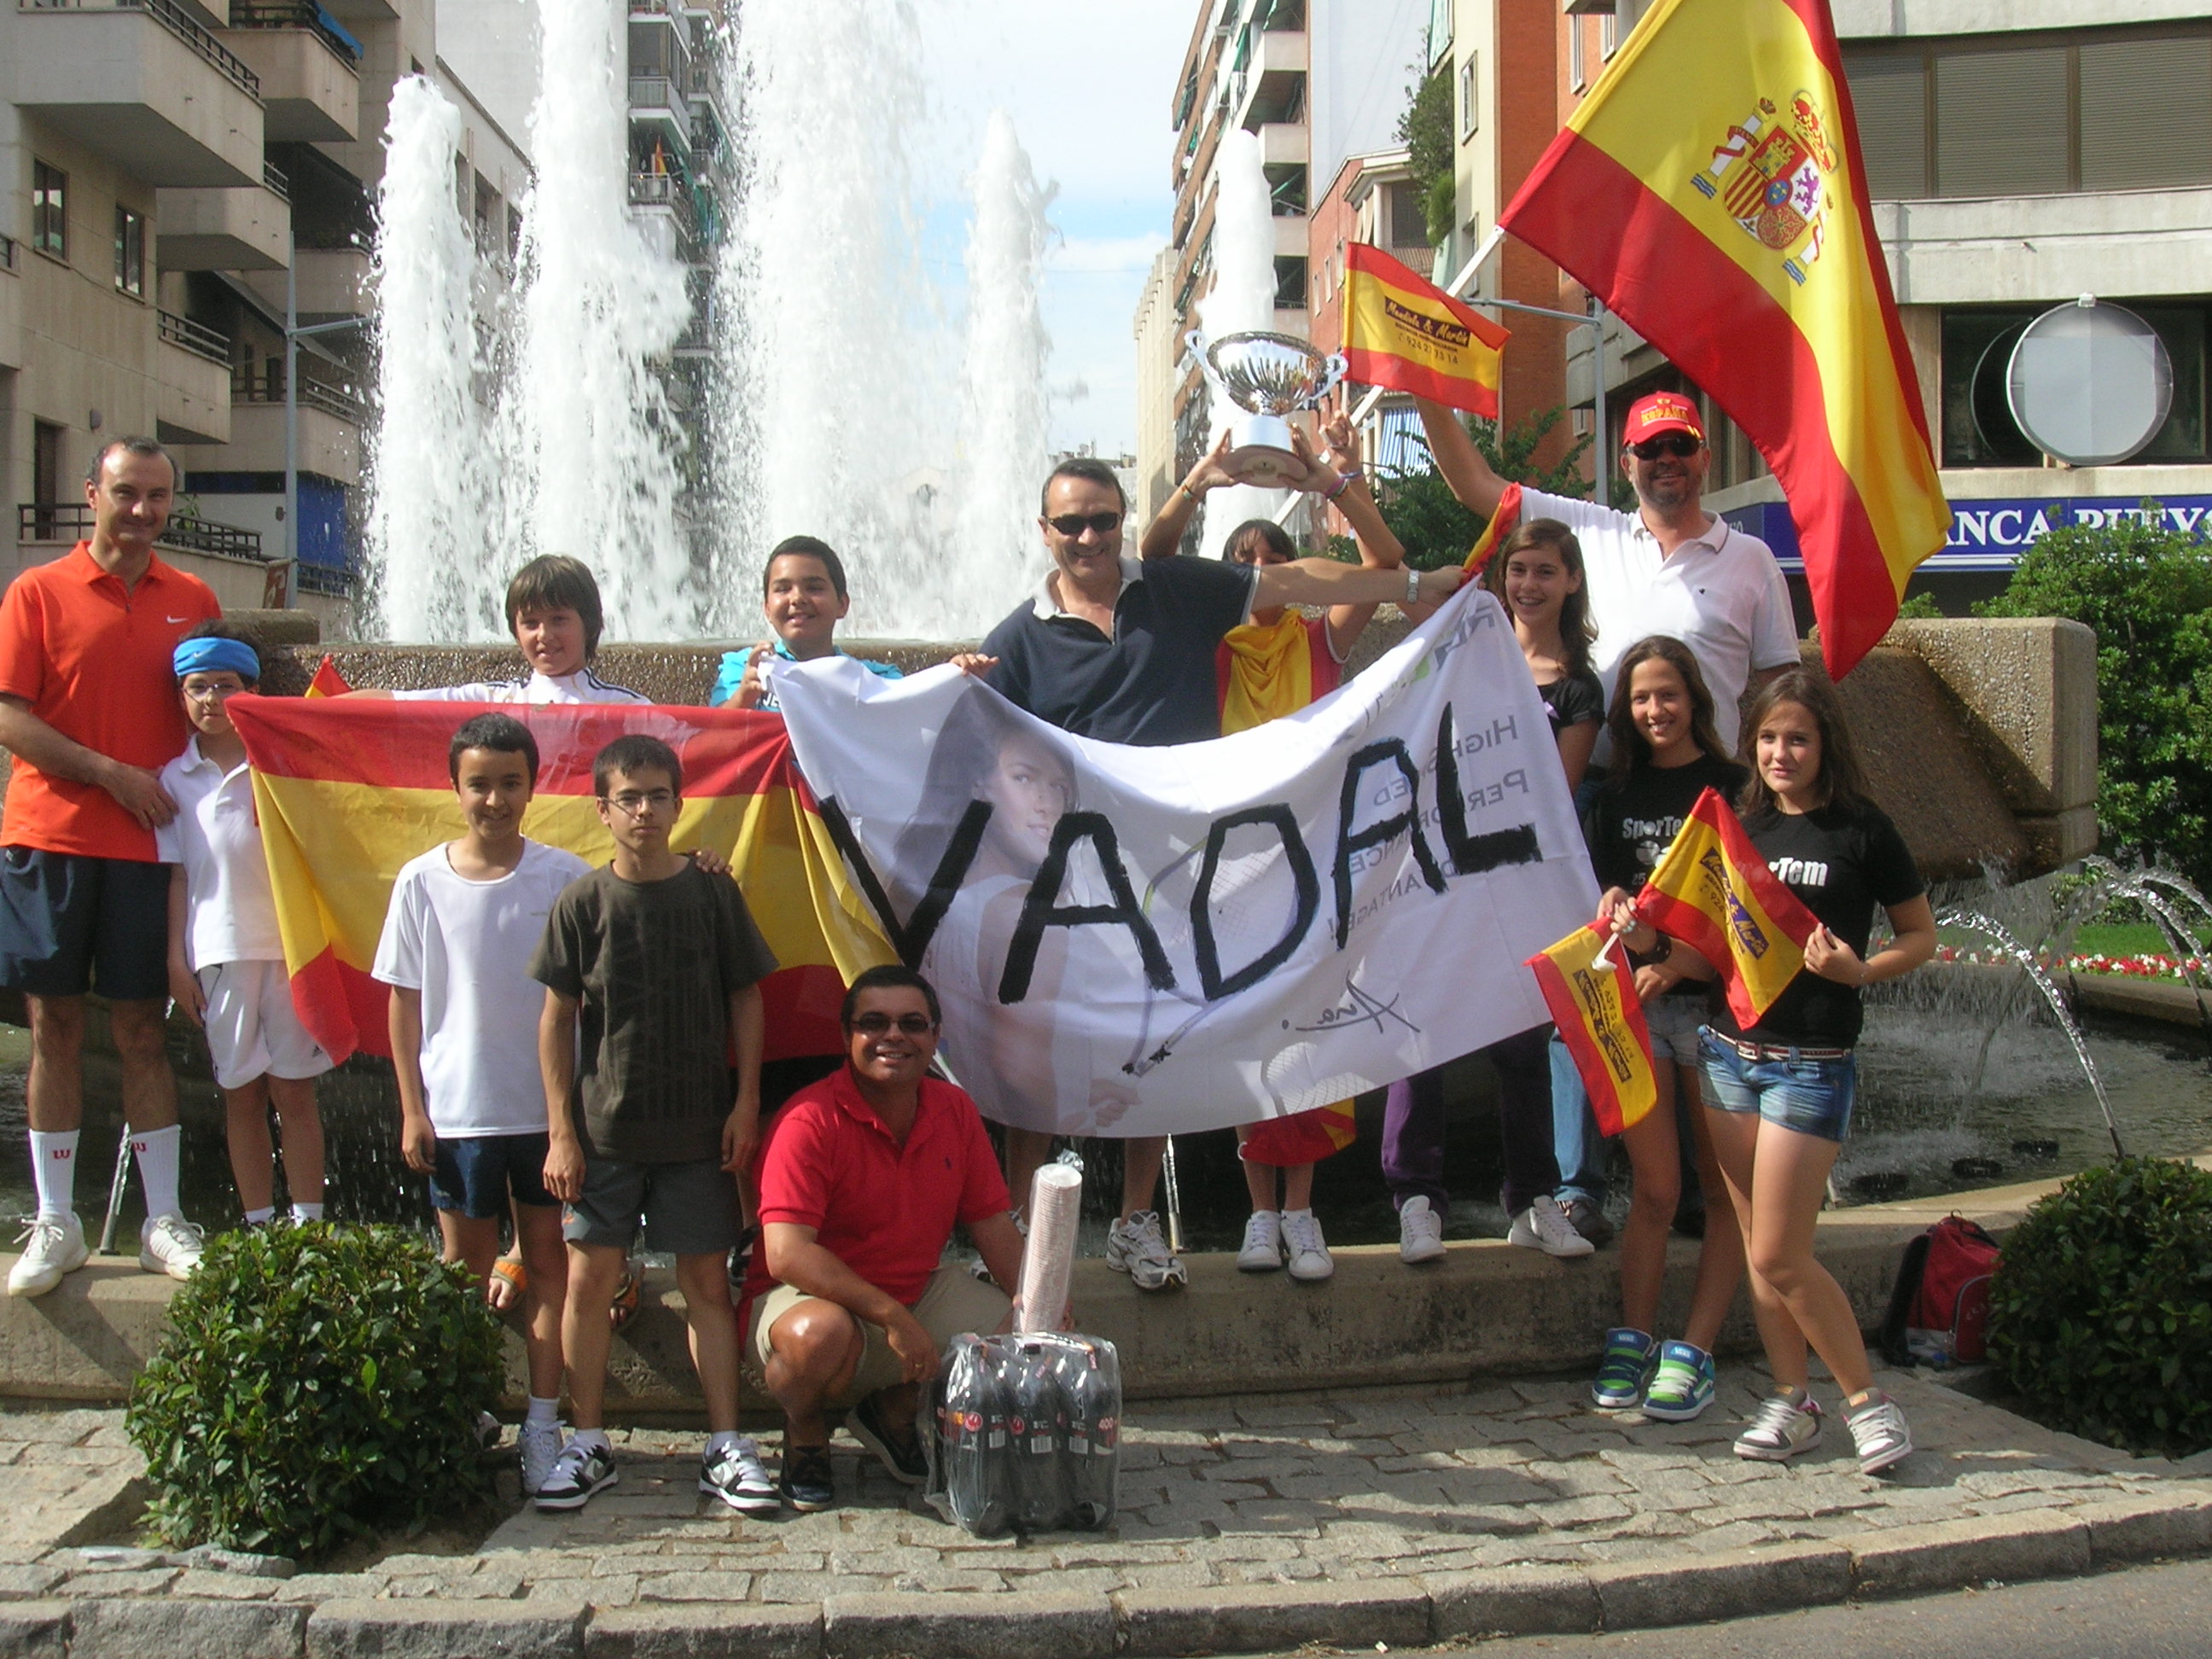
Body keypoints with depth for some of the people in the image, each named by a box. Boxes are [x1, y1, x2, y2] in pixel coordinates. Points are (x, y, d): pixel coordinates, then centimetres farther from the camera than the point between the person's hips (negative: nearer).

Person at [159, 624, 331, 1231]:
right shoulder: (177, 778, 7)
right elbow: (177, 873, 8)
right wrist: (176, 958, 3)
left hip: (285, 946, -2)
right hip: (216, 950, 2)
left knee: (293, 1088, 0)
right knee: (240, 1092, 7)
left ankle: (308, 1225, 5)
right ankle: (259, 1227, 14)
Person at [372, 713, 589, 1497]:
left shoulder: (564, 877, -4)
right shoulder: (422, 882, -1)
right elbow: (404, 1001, 3)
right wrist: (412, 1109, 0)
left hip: (546, 1106, 0)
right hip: (457, 1108, 1)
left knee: (547, 1260, 6)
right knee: (465, 1269, 10)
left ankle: (542, 1424, 12)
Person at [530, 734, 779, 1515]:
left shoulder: (712, 893, 0)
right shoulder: (582, 903, -1)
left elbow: (746, 1001, 6)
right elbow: (556, 1020, 1)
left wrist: (746, 1102, -1)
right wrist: (561, 1130, -3)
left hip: (699, 1128, 0)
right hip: (604, 1128, 0)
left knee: (707, 1282, 4)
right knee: (588, 1281, 2)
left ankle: (725, 1447, 12)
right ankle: (588, 1444, 16)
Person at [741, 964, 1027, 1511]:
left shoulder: (955, 1111, 1)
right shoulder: (810, 1121, -20)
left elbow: (992, 1224, 5)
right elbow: (786, 1255, -28)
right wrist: (891, 1316, -33)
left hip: (921, 1293, 6)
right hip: (815, 1298, -6)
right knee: (822, 1333, -39)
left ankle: (895, 1409, 14)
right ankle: (805, 1435, -3)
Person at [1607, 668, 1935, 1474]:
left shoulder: (1861, 832, -5)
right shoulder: (1740, 826, 9)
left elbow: (1921, 936, 2)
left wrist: (1857, 970, -17)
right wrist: (1643, 934, -6)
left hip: (1812, 1064, -5)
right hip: (1728, 1049, 5)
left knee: (1782, 1257, -7)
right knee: (1755, 1244, 9)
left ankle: (1867, 1398, 9)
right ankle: (1790, 1399, 21)